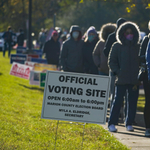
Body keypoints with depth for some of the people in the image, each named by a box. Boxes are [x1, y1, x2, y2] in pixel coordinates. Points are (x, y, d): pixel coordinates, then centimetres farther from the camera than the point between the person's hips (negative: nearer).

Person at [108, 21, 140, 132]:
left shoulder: (138, 47, 11)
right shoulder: (117, 46, 6)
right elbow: (111, 61, 8)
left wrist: (139, 75, 0)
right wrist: (117, 72, -5)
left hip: (134, 80, 2)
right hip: (121, 80, -2)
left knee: (133, 102, 4)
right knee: (118, 101, -6)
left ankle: (129, 123, 14)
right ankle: (112, 124, -2)